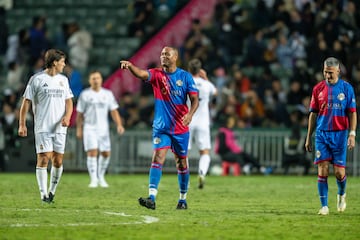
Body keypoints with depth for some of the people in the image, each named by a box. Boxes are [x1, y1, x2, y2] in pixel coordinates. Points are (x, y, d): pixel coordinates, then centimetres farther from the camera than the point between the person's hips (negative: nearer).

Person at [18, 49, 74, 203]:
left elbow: (68, 101, 16)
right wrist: (22, 124, -5)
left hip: (59, 127, 5)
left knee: (58, 160, 2)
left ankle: (52, 192, 16)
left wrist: (67, 116, -4)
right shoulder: (37, 79, -2)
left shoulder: (63, 80, 13)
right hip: (42, 127, -5)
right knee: (43, 158, -11)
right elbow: (26, 102, -1)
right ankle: (43, 194, -9)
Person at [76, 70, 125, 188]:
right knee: (92, 152, -13)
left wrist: (119, 125, -9)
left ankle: (101, 177, 23)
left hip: (103, 128, 3)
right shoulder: (85, 94, 1)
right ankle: (93, 179, -11)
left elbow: (114, 111, 4)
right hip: (89, 128, -3)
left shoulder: (108, 94, 6)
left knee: (106, 153, 3)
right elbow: (79, 113, 5)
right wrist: (79, 129, 3)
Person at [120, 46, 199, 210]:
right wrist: (130, 66, -42)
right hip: (161, 127, 0)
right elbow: (141, 74, -20)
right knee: (158, 158, -16)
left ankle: (183, 199, 25)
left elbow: (195, 99, -3)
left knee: (181, 163, 9)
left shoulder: (185, 76, -1)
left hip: (181, 128, 0)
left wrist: (190, 114, -22)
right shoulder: (157, 74, 0)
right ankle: (152, 198, -24)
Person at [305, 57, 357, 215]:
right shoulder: (318, 88, 6)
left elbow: (352, 113, 2)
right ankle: (324, 206, -1)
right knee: (322, 170, -6)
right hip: (322, 134, 1)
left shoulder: (346, 88, 1)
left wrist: (352, 134, -7)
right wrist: (308, 137, 9)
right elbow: (313, 113, 11)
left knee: (339, 171, -3)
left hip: (340, 134, -1)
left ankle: (341, 194, 28)